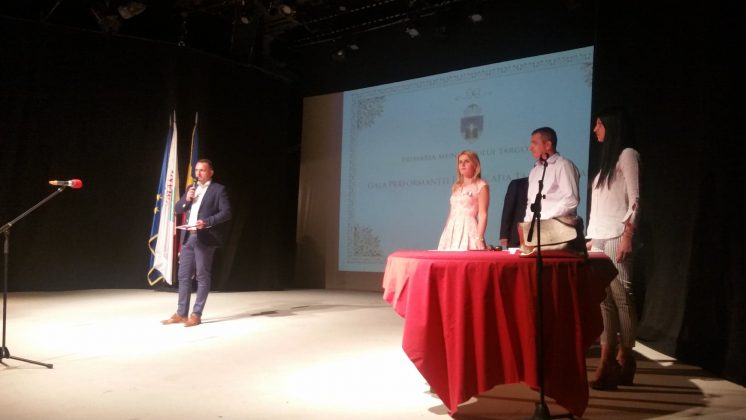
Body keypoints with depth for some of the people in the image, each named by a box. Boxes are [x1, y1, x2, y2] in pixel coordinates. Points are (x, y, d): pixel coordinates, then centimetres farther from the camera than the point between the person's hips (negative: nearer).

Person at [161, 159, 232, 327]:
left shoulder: (218, 189, -1)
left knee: (203, 277, -1)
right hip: (188, 237, 6)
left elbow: (226, 213, -9)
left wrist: (207, 222, -21)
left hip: (204, 238, -6)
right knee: (183, 275, 8)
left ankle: (196, 315, 3)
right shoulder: (191, 188, 18)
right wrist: (186, 199, -4)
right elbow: (178, 209, 15)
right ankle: (181, 314, 14)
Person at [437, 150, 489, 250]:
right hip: (451, 232, 5)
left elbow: (483, 214, -7)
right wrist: (446, 234, 10)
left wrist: (479, 238, -18)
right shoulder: (456, 187, 19)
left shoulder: (481, 185, 1)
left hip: (468, 230, -5)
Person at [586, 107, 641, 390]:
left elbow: (634, 199, -8)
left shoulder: (627, 154, 1)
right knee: (603, 298, 0)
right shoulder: (607, 158, 23)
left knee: (621, 297, -7)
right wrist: (590, 237, 14)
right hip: (599, 237, 7)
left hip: (616, 237, -7)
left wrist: (627, 236, -16)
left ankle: (624, 361, 0)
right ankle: (607, 362, 0)